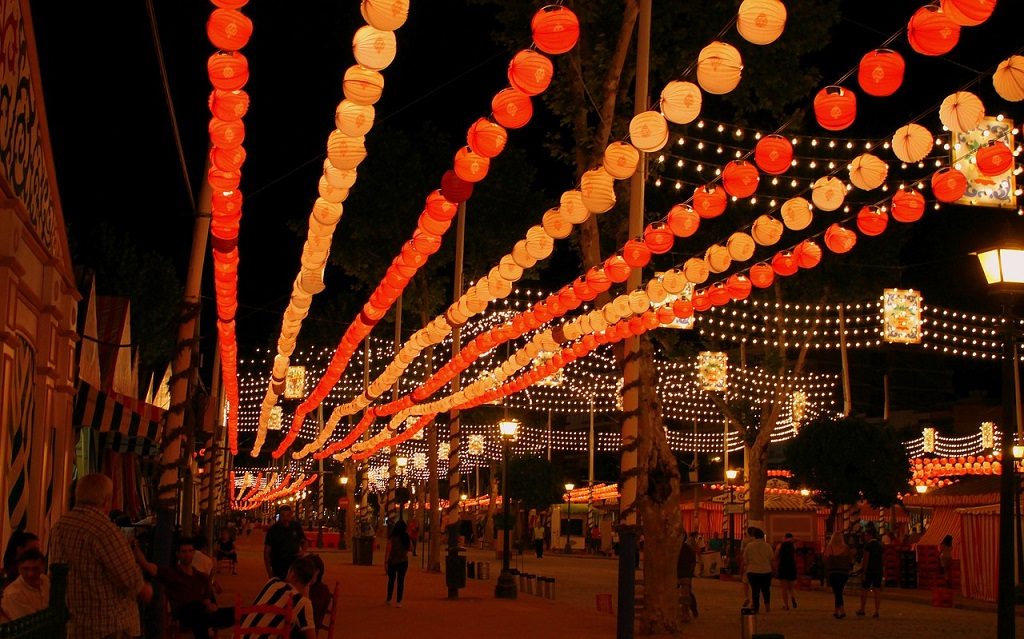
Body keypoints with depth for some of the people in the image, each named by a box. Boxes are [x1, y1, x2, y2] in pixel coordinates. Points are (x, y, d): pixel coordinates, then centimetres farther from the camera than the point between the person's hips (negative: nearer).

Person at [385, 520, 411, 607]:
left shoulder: (392, 537, -12)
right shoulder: (406, 537, -3)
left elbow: (388, 550, -13)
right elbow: (408, 549, 6)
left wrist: (385, 562, -10)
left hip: (392, 561, -1)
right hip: (403, 561, 1)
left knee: (391, 580, 15)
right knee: (401, 581, 4)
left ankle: (389, 599, 23)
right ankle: (398, 601, 1)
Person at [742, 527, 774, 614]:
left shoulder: (749, 546, -5)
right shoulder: (767, 546, -3)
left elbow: (745, 561, -1)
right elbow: (772, 560, 2)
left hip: (753, 572, -1)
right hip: (766, 571, 1)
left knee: (755, 590, 7)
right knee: (766, 589, 17)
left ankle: (756, 609, 9)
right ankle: (767, 604, -2)